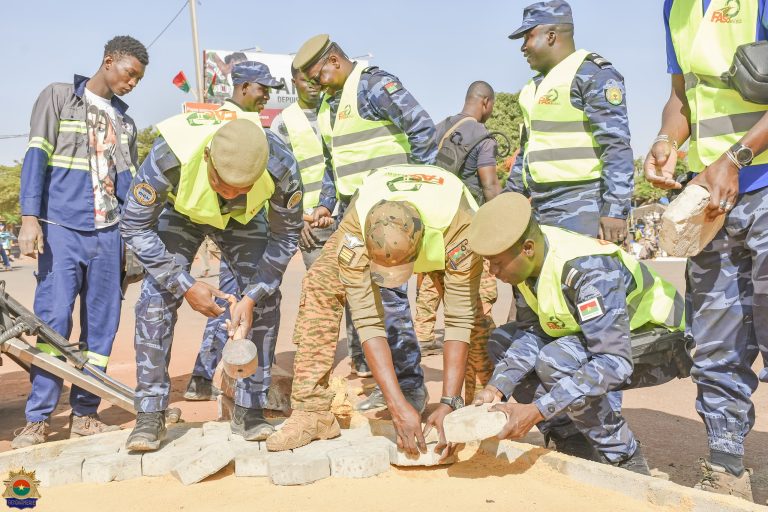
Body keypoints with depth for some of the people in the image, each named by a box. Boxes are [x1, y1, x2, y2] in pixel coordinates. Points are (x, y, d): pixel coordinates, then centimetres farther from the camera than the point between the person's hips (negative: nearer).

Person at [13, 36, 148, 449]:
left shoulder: (124, 120, 18)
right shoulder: (58, 97, 3)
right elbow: (36, 158, -4)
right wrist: (29, 218, -13)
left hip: (107, 233, 5)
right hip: (61, 229, -5)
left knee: (101, 325, 4)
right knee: (53, 320, -8)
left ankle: (84, 414, 13)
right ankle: (37, 418, 0)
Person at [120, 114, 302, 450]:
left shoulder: (281, 167, -37)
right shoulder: (170, 156, -42)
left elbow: (285, 236, -19)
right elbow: (135, 227, -27)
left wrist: (251, 296, -28)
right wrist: (186, 286, -30)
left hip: (243, 218, 1)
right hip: (181, 212, -1)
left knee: (265, 299, -12)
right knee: (156, 298, -16)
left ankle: (249, 409, 1)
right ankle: (150, 416, -5)